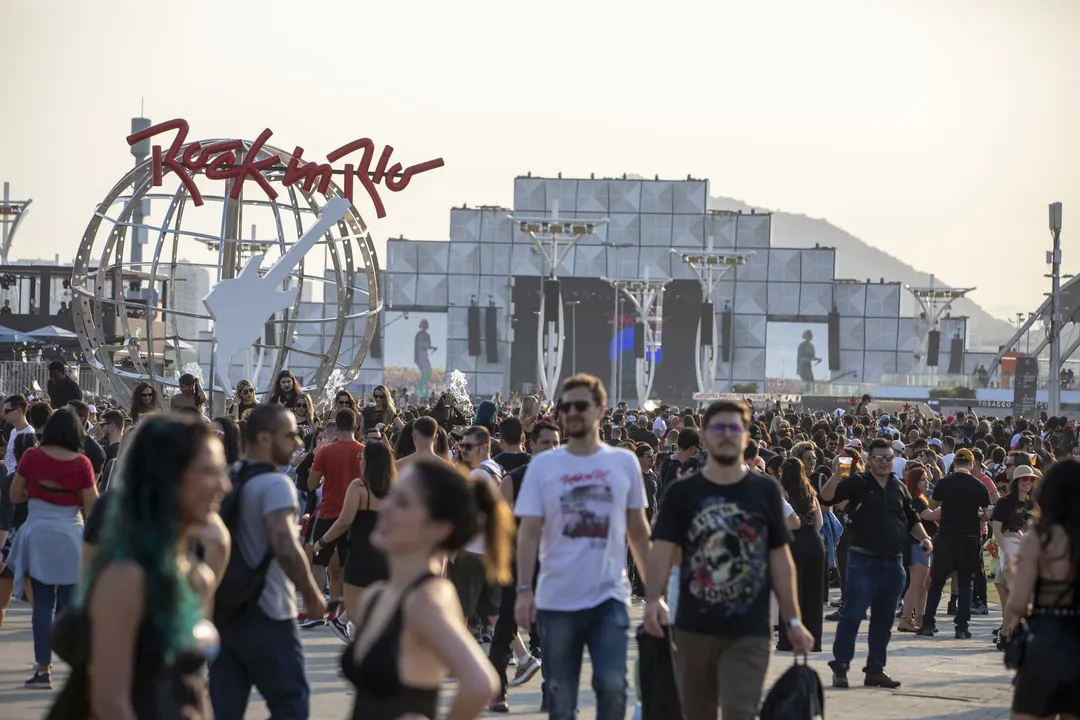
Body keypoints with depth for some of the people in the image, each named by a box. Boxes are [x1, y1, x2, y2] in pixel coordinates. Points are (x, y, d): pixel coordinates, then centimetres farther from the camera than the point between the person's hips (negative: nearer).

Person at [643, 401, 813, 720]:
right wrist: (653, 600, -24)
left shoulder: (766, 491, 4)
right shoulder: (681, 493, 3)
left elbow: (781, 561, 7)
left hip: (749, 633, -1)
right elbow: (662, 551, -6)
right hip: (694, 630, 1)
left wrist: (792, 620, 4)